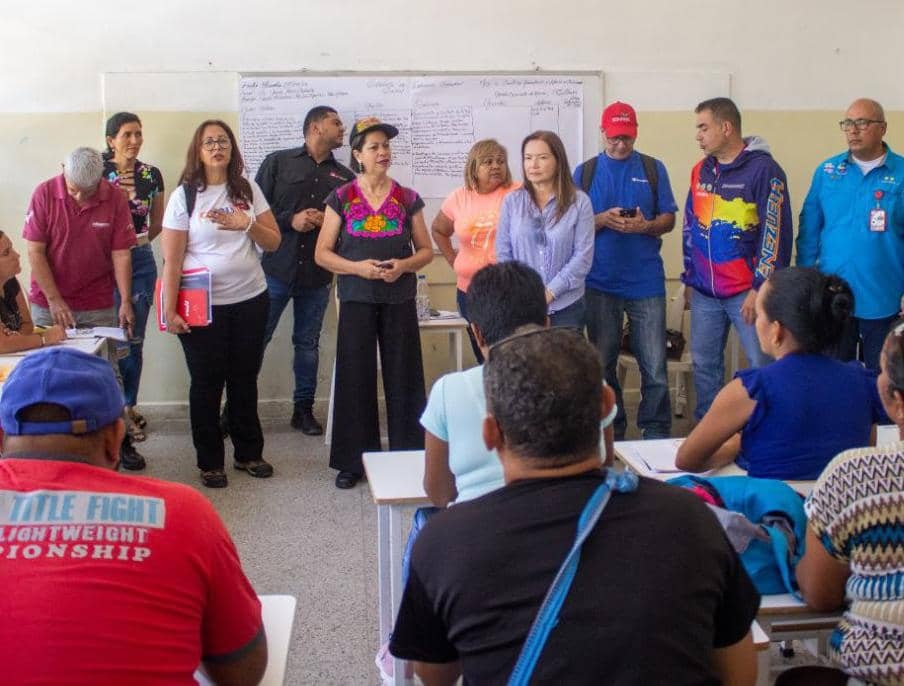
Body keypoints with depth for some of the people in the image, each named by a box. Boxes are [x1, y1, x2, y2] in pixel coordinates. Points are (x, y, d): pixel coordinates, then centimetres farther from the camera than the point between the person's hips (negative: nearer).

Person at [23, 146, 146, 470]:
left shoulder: (114, 199, -8)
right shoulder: (44, 194, -10)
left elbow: (121, 254, -5)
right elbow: (35, 252, -9)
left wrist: (126, 302, -12)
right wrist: (55, 301, -13)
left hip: (98, 306, 0)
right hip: (49, 304, 0)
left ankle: (120, 441, 13)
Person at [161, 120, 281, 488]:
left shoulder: (248, 190, 4)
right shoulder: (184, 196, -5)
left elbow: (274, 241, 4)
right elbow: (172, 259, -7)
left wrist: (246, 224, -14)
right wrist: (170, 310, -11)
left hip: (250, 300, 3)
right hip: (203, 305, -3)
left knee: (244, 379, 12)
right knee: (207, 382, 5)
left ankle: (249, 453, 26)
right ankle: (209, 462, 18)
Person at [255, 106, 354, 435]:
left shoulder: (344, 176, 12)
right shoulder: (278, 162, 4)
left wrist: (328, 221, -9)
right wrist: (290, 220, -11)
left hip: (317, 274, 3)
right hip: (277, 268, -2)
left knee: (308, 343, 9)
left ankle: (304, 409, 20)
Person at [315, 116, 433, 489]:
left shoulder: (408, 199, 5)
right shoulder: (341, 199, 2)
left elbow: (426, 250, 9)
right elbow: (322, 253, 2)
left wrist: (404, 265, -12)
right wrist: (358, 267, -14)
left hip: (400, 300, 1)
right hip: (357, 300, -1)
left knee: (403, 377, 2)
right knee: (356, 377, 1)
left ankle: (408, 456, 13)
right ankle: (353, 461, 12)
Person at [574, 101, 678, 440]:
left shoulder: (653, 169, 6)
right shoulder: (585, 171, 6)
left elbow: (668, 219, 6)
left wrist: (645, 226, -15)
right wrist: (602, 220, -14)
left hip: (646, 281, -1)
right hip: (600, 282, 1)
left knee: (655, 367, -2)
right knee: (603, 364, 10)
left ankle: (656, 436, 10)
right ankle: (610, 434, 22)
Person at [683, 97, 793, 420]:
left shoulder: (763, 169, -8)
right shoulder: (701, 171, 11)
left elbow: (775, 232, -12)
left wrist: (761, 288, -14)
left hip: (747, 291, -6)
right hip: (704, 292, 6)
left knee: (763, 366, -1)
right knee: (704, 364, 11)